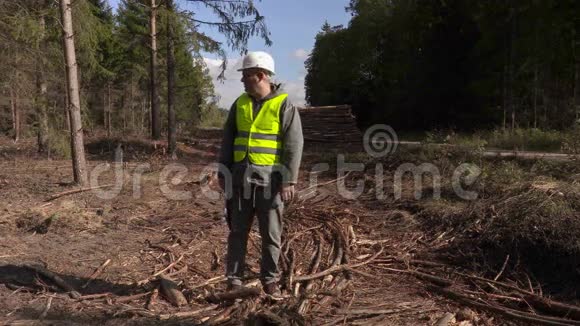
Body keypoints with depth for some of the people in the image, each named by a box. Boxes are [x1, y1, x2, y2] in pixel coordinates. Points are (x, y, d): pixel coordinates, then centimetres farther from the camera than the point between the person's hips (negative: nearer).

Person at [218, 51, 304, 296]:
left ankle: (270, 280, 19)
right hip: (241, 177, 4)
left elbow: (294, 145, -11)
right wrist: (223, 173, 6)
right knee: (238, 230, 6)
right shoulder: (240, 104, 8)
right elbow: (228, 141, 11)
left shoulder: (284, 105, -7)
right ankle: (234, 280, 16)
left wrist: (289, 181, -17)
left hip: (270, 179, -4)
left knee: (271, 233, 4)